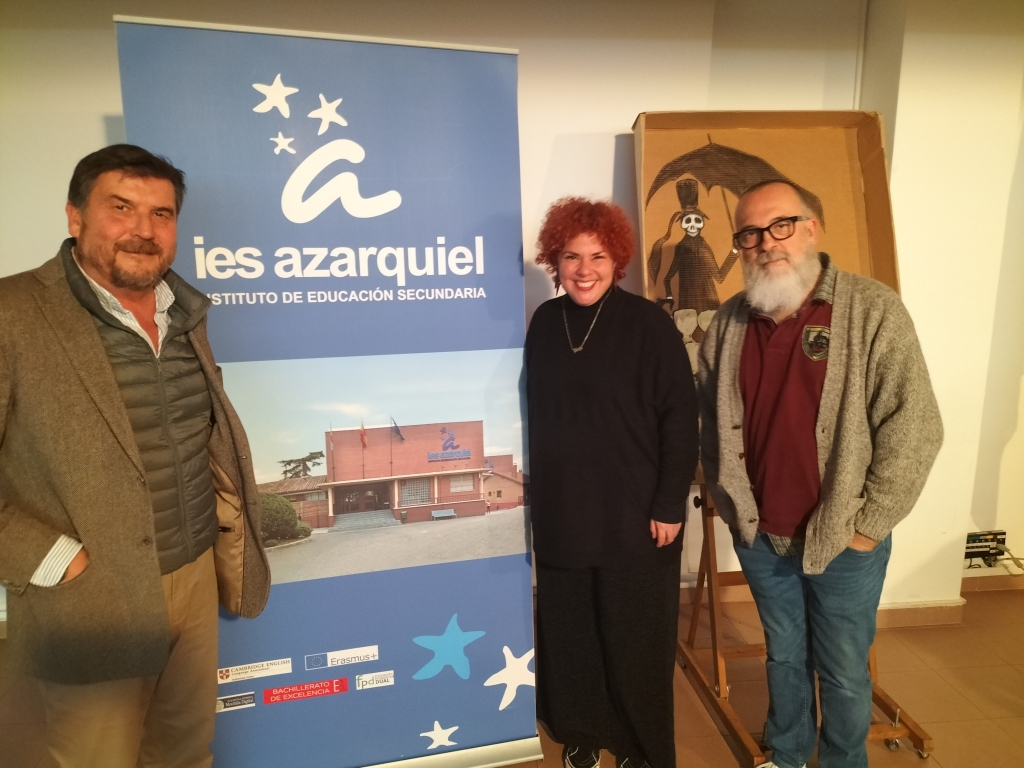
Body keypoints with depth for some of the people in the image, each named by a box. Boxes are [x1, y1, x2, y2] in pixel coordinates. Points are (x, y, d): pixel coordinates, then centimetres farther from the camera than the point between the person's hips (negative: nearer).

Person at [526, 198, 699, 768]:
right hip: (561, 512, 4)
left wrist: (670, 506, -12)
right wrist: (534, 490, 11)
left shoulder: (648, 323, -10)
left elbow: (680, 420, -11)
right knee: (569, 633, 15)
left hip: (634, 515, -4)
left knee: (635, 640, 10)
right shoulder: (545, 322, 3)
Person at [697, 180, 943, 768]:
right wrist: (730, 503, 5)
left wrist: (867, 525, -13)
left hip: (843, 541, -3)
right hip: (759, 537, 4)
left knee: (844, 674, 14)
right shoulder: (730, 322, 0)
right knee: (784, 658, 23)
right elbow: (713, 422, 8)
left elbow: (914, 428, -15)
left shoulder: (873, 311, -13)